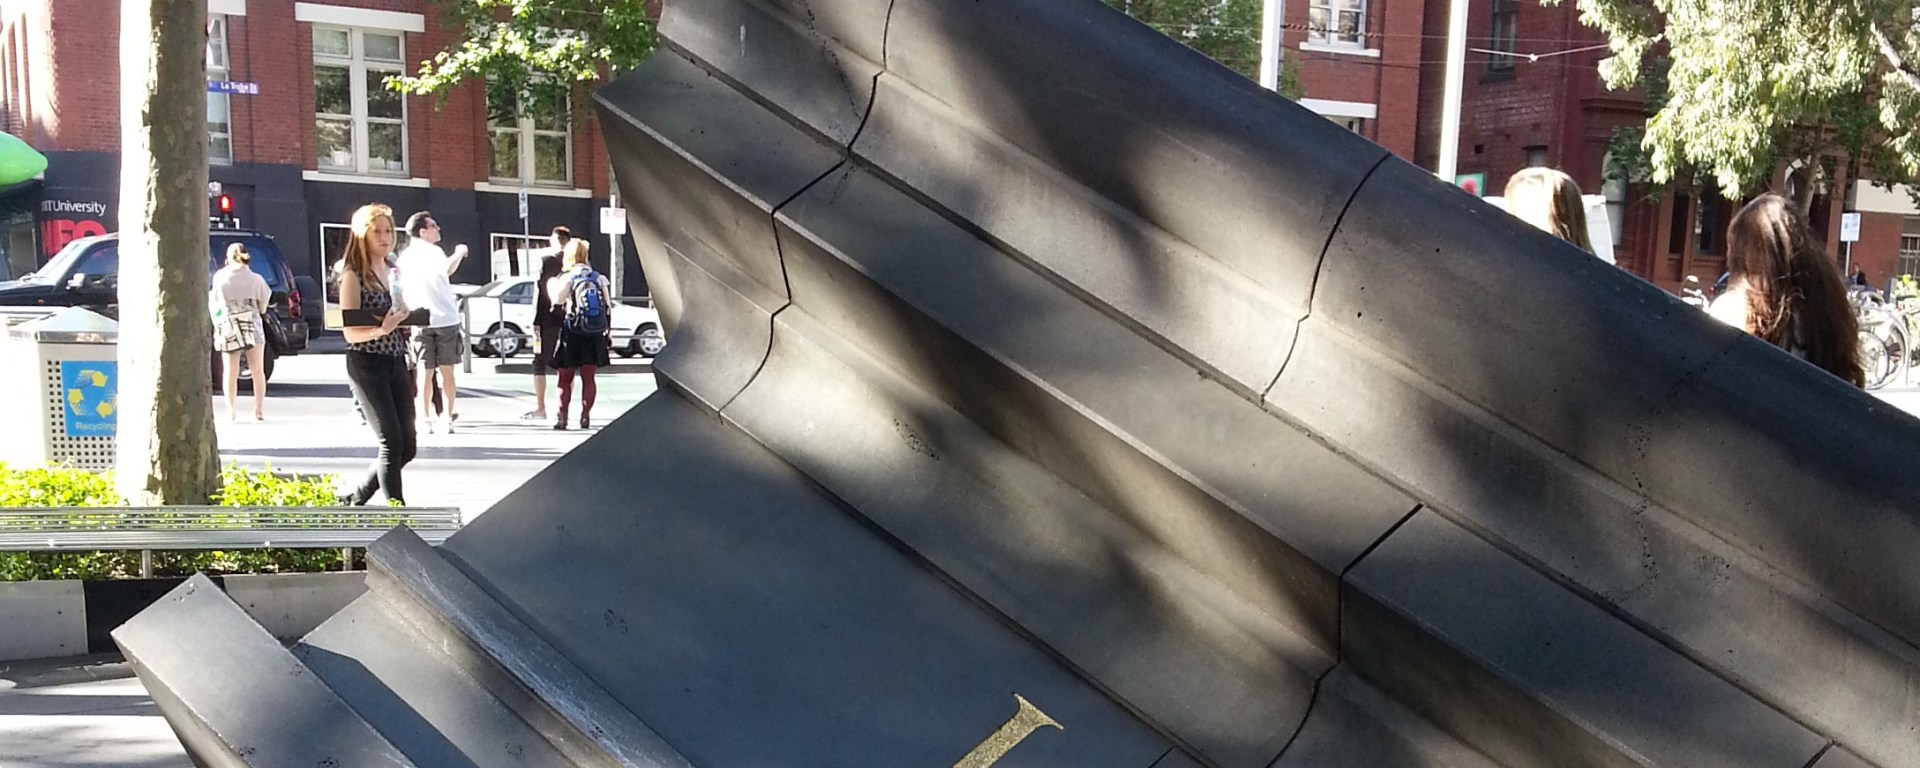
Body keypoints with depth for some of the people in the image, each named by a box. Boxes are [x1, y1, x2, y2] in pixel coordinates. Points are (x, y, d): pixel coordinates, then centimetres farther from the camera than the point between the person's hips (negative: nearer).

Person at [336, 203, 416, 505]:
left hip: (396, 363, 7)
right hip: (367, 366, -7)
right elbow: (351, 333, -13)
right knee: (391, 442, -11)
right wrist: (382, 329, -31)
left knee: (408, 446, 6)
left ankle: (356, 498, 22)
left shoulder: (392, 270, 14)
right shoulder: (353, 275, -7)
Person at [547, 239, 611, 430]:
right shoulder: (599, 278, 4)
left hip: (573, 333, -3)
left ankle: (562, 417, -2)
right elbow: (608, 307, 3)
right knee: (588, 378, 9)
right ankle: (586, 416, 6)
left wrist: (552, 283, -2)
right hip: (595, 334, 3)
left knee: (565, 378, 5)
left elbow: (557, 300, -19)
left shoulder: (567, 278, -8)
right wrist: (607, 330, 9)